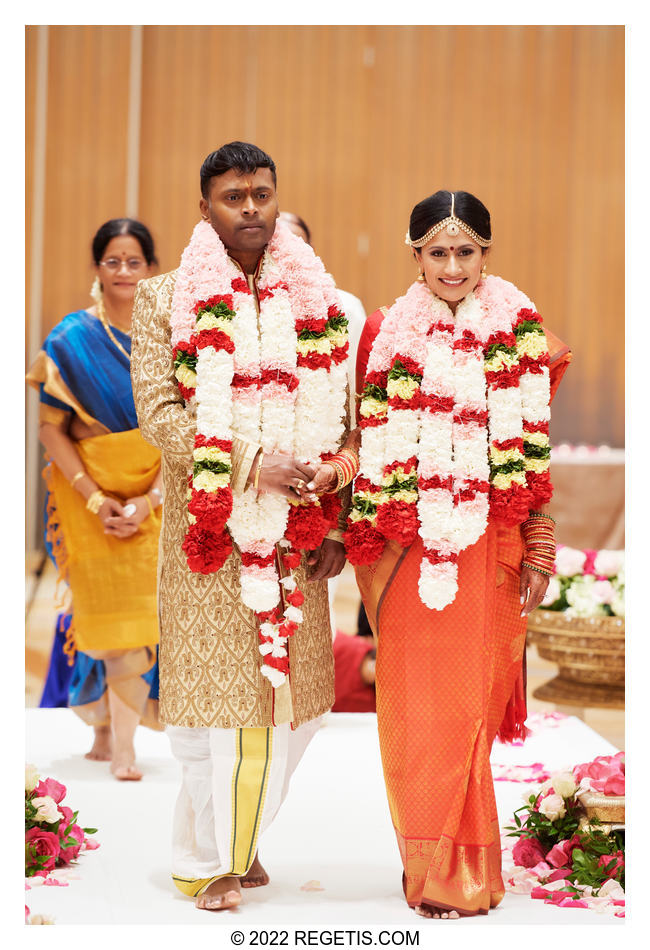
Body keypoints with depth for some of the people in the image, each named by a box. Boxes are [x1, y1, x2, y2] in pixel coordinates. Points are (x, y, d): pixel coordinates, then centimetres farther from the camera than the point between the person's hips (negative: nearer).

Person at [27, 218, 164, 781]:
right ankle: (121, 747, 9)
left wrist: (149, 499, -12)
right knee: (114, 613, -2)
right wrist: (95, 498, -14)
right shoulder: (72, 339, -3)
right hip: (91, 496, -2)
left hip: (155, 499, 2)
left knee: (140, 614, 1)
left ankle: (108, 733, 16)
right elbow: (51, 427, -5)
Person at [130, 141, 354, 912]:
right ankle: (207, 860, 16)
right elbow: (158, 412, -6)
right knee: (217, 693, 0)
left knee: (291, 694, 6)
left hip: (296, 531, 3)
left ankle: (241, 838, 26)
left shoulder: (315, 301, 11)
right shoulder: (164, 299, 3)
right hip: (209, 529, -3)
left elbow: (340, 420, 10)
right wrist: (247, 462, -18)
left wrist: (334, 523, 3)